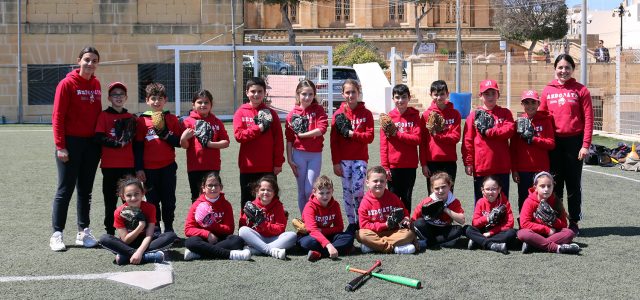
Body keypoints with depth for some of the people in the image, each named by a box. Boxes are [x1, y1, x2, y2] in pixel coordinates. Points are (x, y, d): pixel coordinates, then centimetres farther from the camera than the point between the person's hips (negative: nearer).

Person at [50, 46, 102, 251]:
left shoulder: (96, 84, 9)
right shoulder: (67, 83, -8)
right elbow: (57, 117, -10)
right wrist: (60, 146, -14)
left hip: (91, 143, 6)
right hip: (71, 142, -6)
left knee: (85, 190, 11)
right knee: (65, 189, -2)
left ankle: (83, 232, 18)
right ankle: (57, 234, 4)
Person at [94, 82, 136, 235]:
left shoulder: (131, 118, 11)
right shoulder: (104, 116, 2)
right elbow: (99, 138, -8)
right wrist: (118, 144, -14)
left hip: (128, 165, 3)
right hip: (110, 165, -3)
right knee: (110, 200, 3)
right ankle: (110, 232, 10)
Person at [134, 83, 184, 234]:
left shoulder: (172, 119, 6)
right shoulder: (142, 120, 2)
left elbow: (179, 142, 2)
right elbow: (137, 147, 2)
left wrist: (165, 135, -14)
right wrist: (139, 168, -2)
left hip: (168, 166, 1)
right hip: (149, 168, -1)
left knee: (169, 199, 4)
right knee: (152, 200, 5)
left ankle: (169, 228, 15)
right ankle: (155, 229, 13)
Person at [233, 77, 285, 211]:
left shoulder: (270, 113, 3)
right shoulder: (241, 113, 3)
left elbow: (278, 139, 2)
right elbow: (238, 135, -8)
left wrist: (278, 162, -3)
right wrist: (258, 128, -16)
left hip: (268, 166, 0)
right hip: (247, 166, 0)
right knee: (247, 201, 8)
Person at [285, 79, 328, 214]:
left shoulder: (318, 110, 1)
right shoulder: (292, 114, 3)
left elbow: (321, 129, -14)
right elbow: (289, 139, 5)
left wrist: (301, 135, -12)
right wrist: (289, 159, 1)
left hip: (315, 154, -1)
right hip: (299, 154, 1)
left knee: (309, 190, -5)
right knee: (302, 191, 7)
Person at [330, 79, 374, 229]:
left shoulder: (366, 113, 1)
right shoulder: (339, 114, 2)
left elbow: (370, 137, -5)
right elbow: (334, 140, 1)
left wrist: (353, 134, -18)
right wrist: (335, 162, -3)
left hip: (360, 159, -1)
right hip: (344, 159, 2)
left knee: (358, 191, -9)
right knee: (347, 191, 6)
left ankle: (361, 221, 9)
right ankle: (351, 222, 16)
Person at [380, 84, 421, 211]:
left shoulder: (414, 116, 2)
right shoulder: (389, 117, 2)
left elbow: (417, 139, -8)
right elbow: (383, 144, 0)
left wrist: (397, 134, -13)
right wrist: (384, 166, -6)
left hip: (410, 165, 0)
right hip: (393, 165, 0)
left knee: (407, 198, 9)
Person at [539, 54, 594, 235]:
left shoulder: (581, 90, -2)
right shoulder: (547, 91, 6)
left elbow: (588, 119, -5)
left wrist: (585, 145, -11)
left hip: (574, 141, -2)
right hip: (554, 142, 2)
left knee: (573, 183, 5)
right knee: (555, 183, 8)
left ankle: (574, 222, 14)